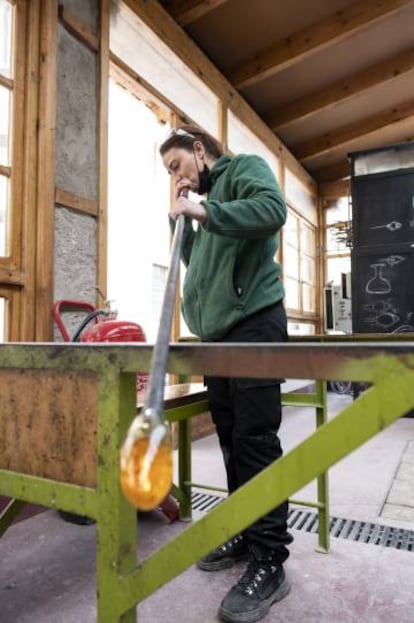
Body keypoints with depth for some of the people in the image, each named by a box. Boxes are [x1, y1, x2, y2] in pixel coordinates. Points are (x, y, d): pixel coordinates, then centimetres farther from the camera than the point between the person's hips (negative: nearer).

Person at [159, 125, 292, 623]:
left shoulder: (244, 167, 4)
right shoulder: (209, 198, 27)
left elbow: (272, 208, -17)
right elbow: (193, 259, 25)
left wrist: (202, 213, -20)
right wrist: (182, 216, 16)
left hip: (252, 322, -9)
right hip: (218, 331, 9)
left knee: (255, 439, -7)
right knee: (230, 437, 12)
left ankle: (269, 561, 5)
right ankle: (245, 534, 26)